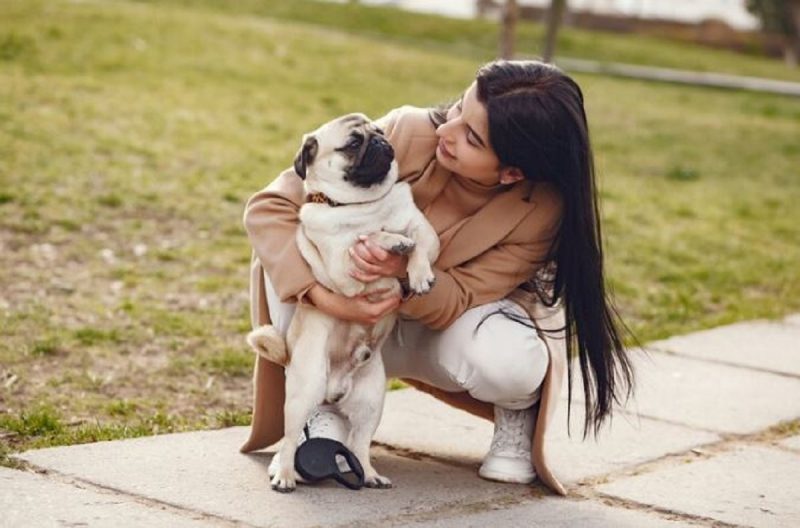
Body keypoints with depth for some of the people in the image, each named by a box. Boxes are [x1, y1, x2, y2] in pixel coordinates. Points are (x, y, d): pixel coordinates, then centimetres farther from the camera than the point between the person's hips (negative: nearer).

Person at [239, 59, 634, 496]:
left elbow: (460, 297, -24)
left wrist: (404, 272, -47)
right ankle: (323, 407, -10)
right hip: (358, 328, 1)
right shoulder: (407, 133, -30)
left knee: (501, 362, -38)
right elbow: (269, 207, -28)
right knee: (291, 240, -30)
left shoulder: (541, 209, -28)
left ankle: (517, 415, 2)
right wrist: (322, 295, -44)